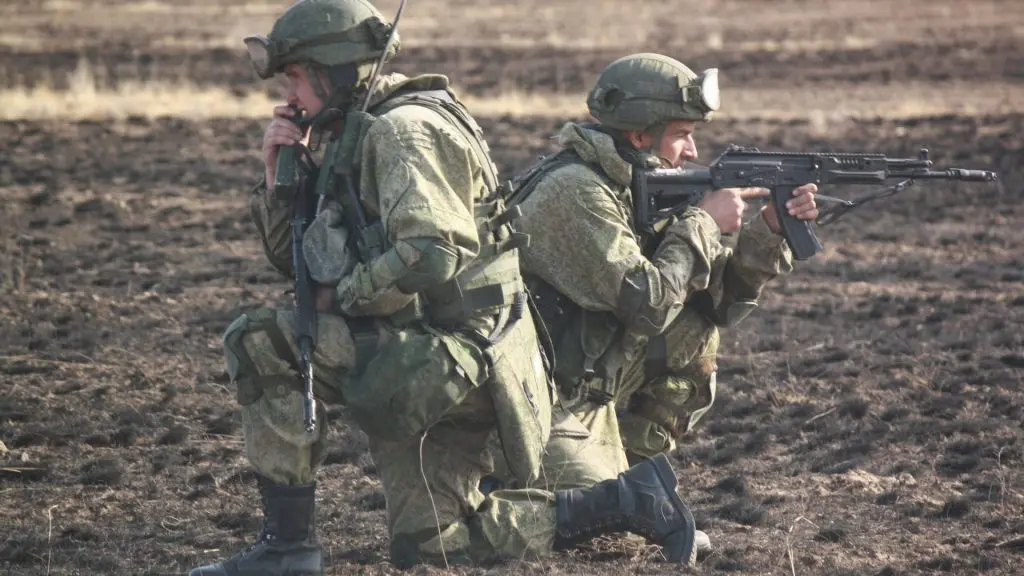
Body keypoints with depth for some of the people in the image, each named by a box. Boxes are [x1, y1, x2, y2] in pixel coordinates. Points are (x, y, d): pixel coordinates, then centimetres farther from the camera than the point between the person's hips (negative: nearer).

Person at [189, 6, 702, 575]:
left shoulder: (404, 129, -15)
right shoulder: (354, 138, 16)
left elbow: (428, 256, -29)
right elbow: (296, 258, 21)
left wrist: (341, 299, -16)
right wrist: (278, 175, 6)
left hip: (452, 354, -11)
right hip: (432, 367, 11)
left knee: (256, 344, -15)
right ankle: (627, 499, 16)